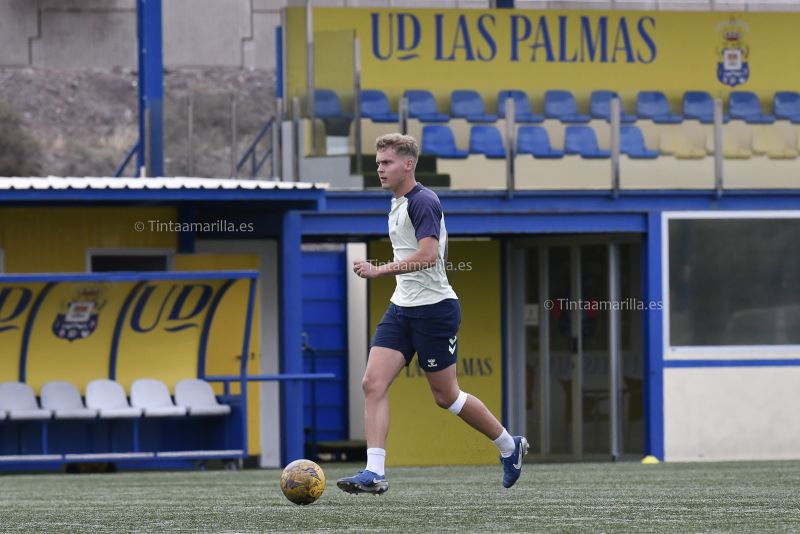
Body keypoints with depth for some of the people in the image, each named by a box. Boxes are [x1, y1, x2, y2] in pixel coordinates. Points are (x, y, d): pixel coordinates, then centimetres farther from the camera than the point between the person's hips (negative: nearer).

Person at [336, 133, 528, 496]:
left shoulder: (423, 202, -16)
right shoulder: (397, 204, 13)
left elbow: (427, 255, -29)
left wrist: (379, 271, -30)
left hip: (434, 309, -9)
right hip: (401, 309, 9)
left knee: (445, 396, 3)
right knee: (373, 383, -8)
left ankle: (509, 446, 25)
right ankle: (374, 473, -13)